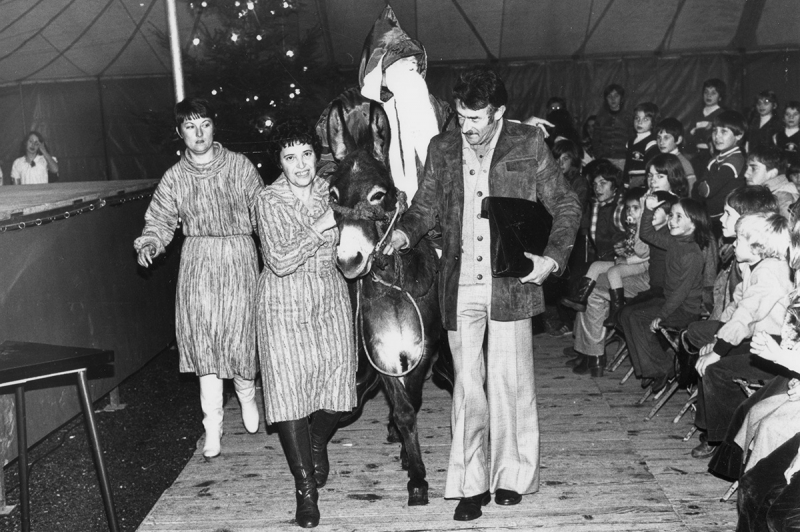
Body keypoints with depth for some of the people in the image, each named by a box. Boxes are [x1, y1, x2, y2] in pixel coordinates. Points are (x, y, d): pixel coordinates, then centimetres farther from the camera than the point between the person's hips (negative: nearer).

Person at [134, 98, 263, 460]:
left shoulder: (239, 166, 0)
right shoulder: (174, 178, 5)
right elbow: (161, 221, 7)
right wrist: (149, 243, -13)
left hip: (238, 257, -1)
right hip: (197, 262, 1)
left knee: (238, 333, -1)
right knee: (203, 341, -1)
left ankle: (247, 395, 33)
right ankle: (212, 426, 9)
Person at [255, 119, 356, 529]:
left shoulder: (330, 192, 5)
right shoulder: (268, 201, -8)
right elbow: (280, 261, -18)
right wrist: (318, 229, -16)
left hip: (331, 299, 4)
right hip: (285, 306, -4)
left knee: (336, 381, 0)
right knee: (290, 387, -5)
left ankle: (318, 444, 36)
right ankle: (306, 490, 8)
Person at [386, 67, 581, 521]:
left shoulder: (529, 144, 1)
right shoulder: (443, 149, 8)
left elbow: (566, 207, 5)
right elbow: (426, 207, 13)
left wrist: (553, 257, -9)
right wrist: (404, 233, -8)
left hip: (512, 284, -2)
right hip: (460, 287, 2)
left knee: (509, 381, 3)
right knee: (467, 386, 6)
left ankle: (512, 475, 22)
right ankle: (472, 484, 17)